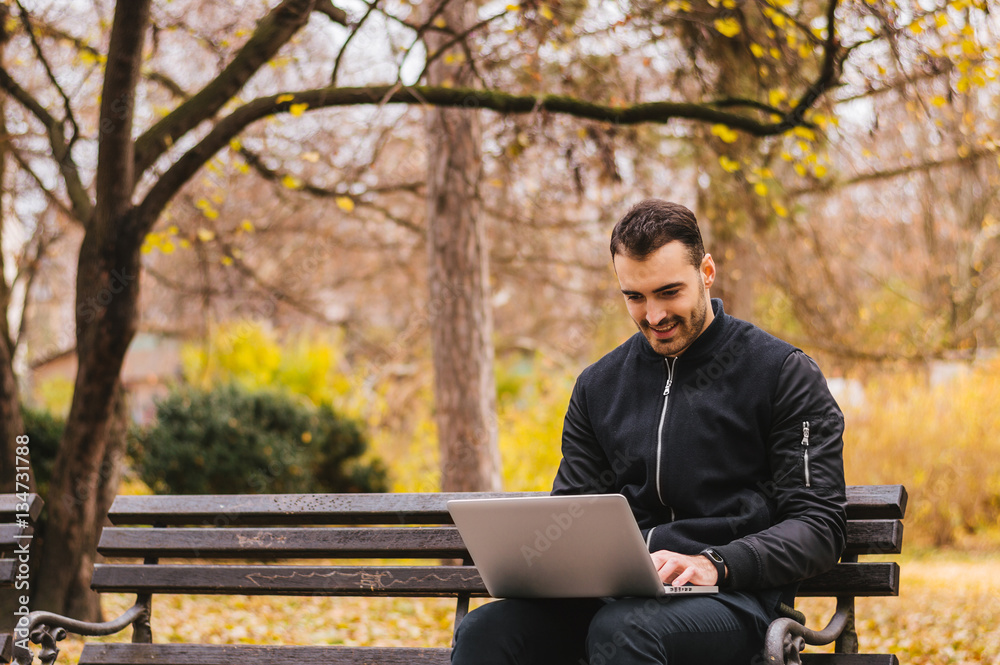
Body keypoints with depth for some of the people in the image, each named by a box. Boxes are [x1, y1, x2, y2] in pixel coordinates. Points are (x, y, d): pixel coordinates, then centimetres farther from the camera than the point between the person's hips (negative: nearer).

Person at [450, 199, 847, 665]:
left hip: (731, 593, -4)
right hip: (615, 593, 4)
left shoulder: (783, 373, 4)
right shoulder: (599, 386, 20)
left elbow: (820, 523, -2)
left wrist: (716, 565, -19)